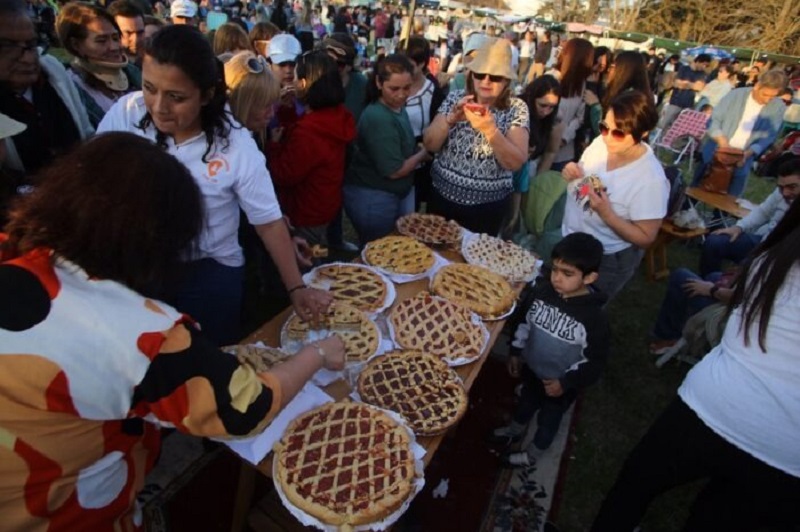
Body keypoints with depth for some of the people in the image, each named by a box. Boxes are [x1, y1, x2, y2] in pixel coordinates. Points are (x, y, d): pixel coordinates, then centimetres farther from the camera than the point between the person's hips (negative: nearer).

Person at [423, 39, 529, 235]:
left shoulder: (516, 108, -8)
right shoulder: (455, 98, -2)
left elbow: (517, 163, -18)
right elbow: (429, 145, -6)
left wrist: (490, 130, -32)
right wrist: (451, 119, -23)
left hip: (488, 205, -2)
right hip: (442, 195, 2)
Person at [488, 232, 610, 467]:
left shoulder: (594, 317, -31)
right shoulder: (541, 291, -20)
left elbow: (595, 361, -19)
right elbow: (522, 320, -2)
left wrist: (565, 382, -19)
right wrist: (515, 352, 4)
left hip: (561, 384, -4)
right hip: (532, 369, 4)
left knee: (549, 418, 24)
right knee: (526, 401, 32)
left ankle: (532, 453, 51)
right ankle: (515, 430, 62)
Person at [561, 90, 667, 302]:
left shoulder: (651, 179, -27)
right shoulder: (600, 143, -11)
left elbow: (645, 238, -20)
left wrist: (607, 214, -33)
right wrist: (571, 174, -16)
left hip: (606, 262, -6)